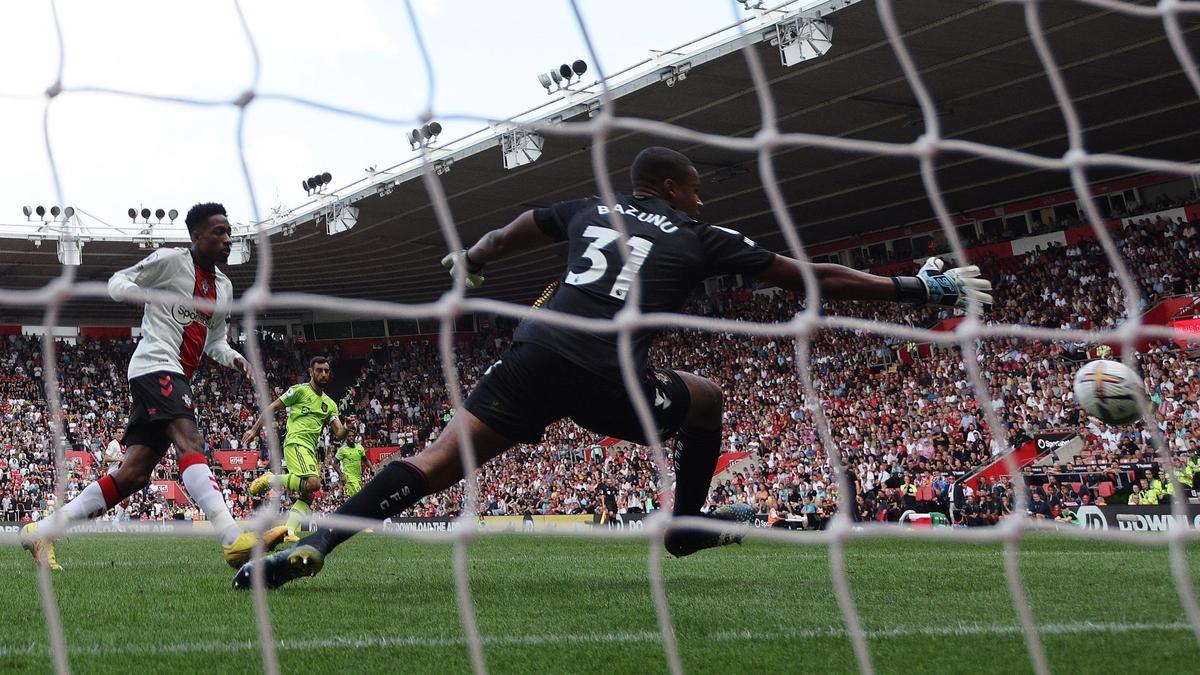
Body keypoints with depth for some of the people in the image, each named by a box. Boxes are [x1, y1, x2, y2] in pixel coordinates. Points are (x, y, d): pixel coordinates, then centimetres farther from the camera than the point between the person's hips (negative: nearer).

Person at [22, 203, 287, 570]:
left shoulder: (224, 286, 20)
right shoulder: (170, 260, -1)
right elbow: (117, 282, 6)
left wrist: (234, 357, 6)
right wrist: (137, 291, -17)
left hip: (178, 378, 9)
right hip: (156, 365, -9)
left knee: (134, 473, 3)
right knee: (190, 441, -28)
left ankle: (43, 530, 11)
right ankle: (235, 539, -44)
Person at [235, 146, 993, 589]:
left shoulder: (587, 208, 24)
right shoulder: (702, 238, 15)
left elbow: (500, 241, 38)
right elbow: (815, 278, 19)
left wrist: (469, 264, 61)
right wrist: (918, 289, 28)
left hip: (536, 352, 3)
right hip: (608, 376, -3)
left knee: (435, 464, 1)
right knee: (706, 399, 24)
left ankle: (315, 543, -15)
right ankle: (688, 526, 34)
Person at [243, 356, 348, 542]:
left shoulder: (330, 404, 18)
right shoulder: (300, 390, 1)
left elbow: (338, 433, 10)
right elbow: (272, 408, 4)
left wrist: (343, 431, -14)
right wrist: (254, 429, -1)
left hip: (311, 450, 8)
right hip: (295, 442, -7)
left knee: (308, 495, -1)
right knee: (313, 483, -27)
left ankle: (290, 532, -2)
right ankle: (270, 479, -10)